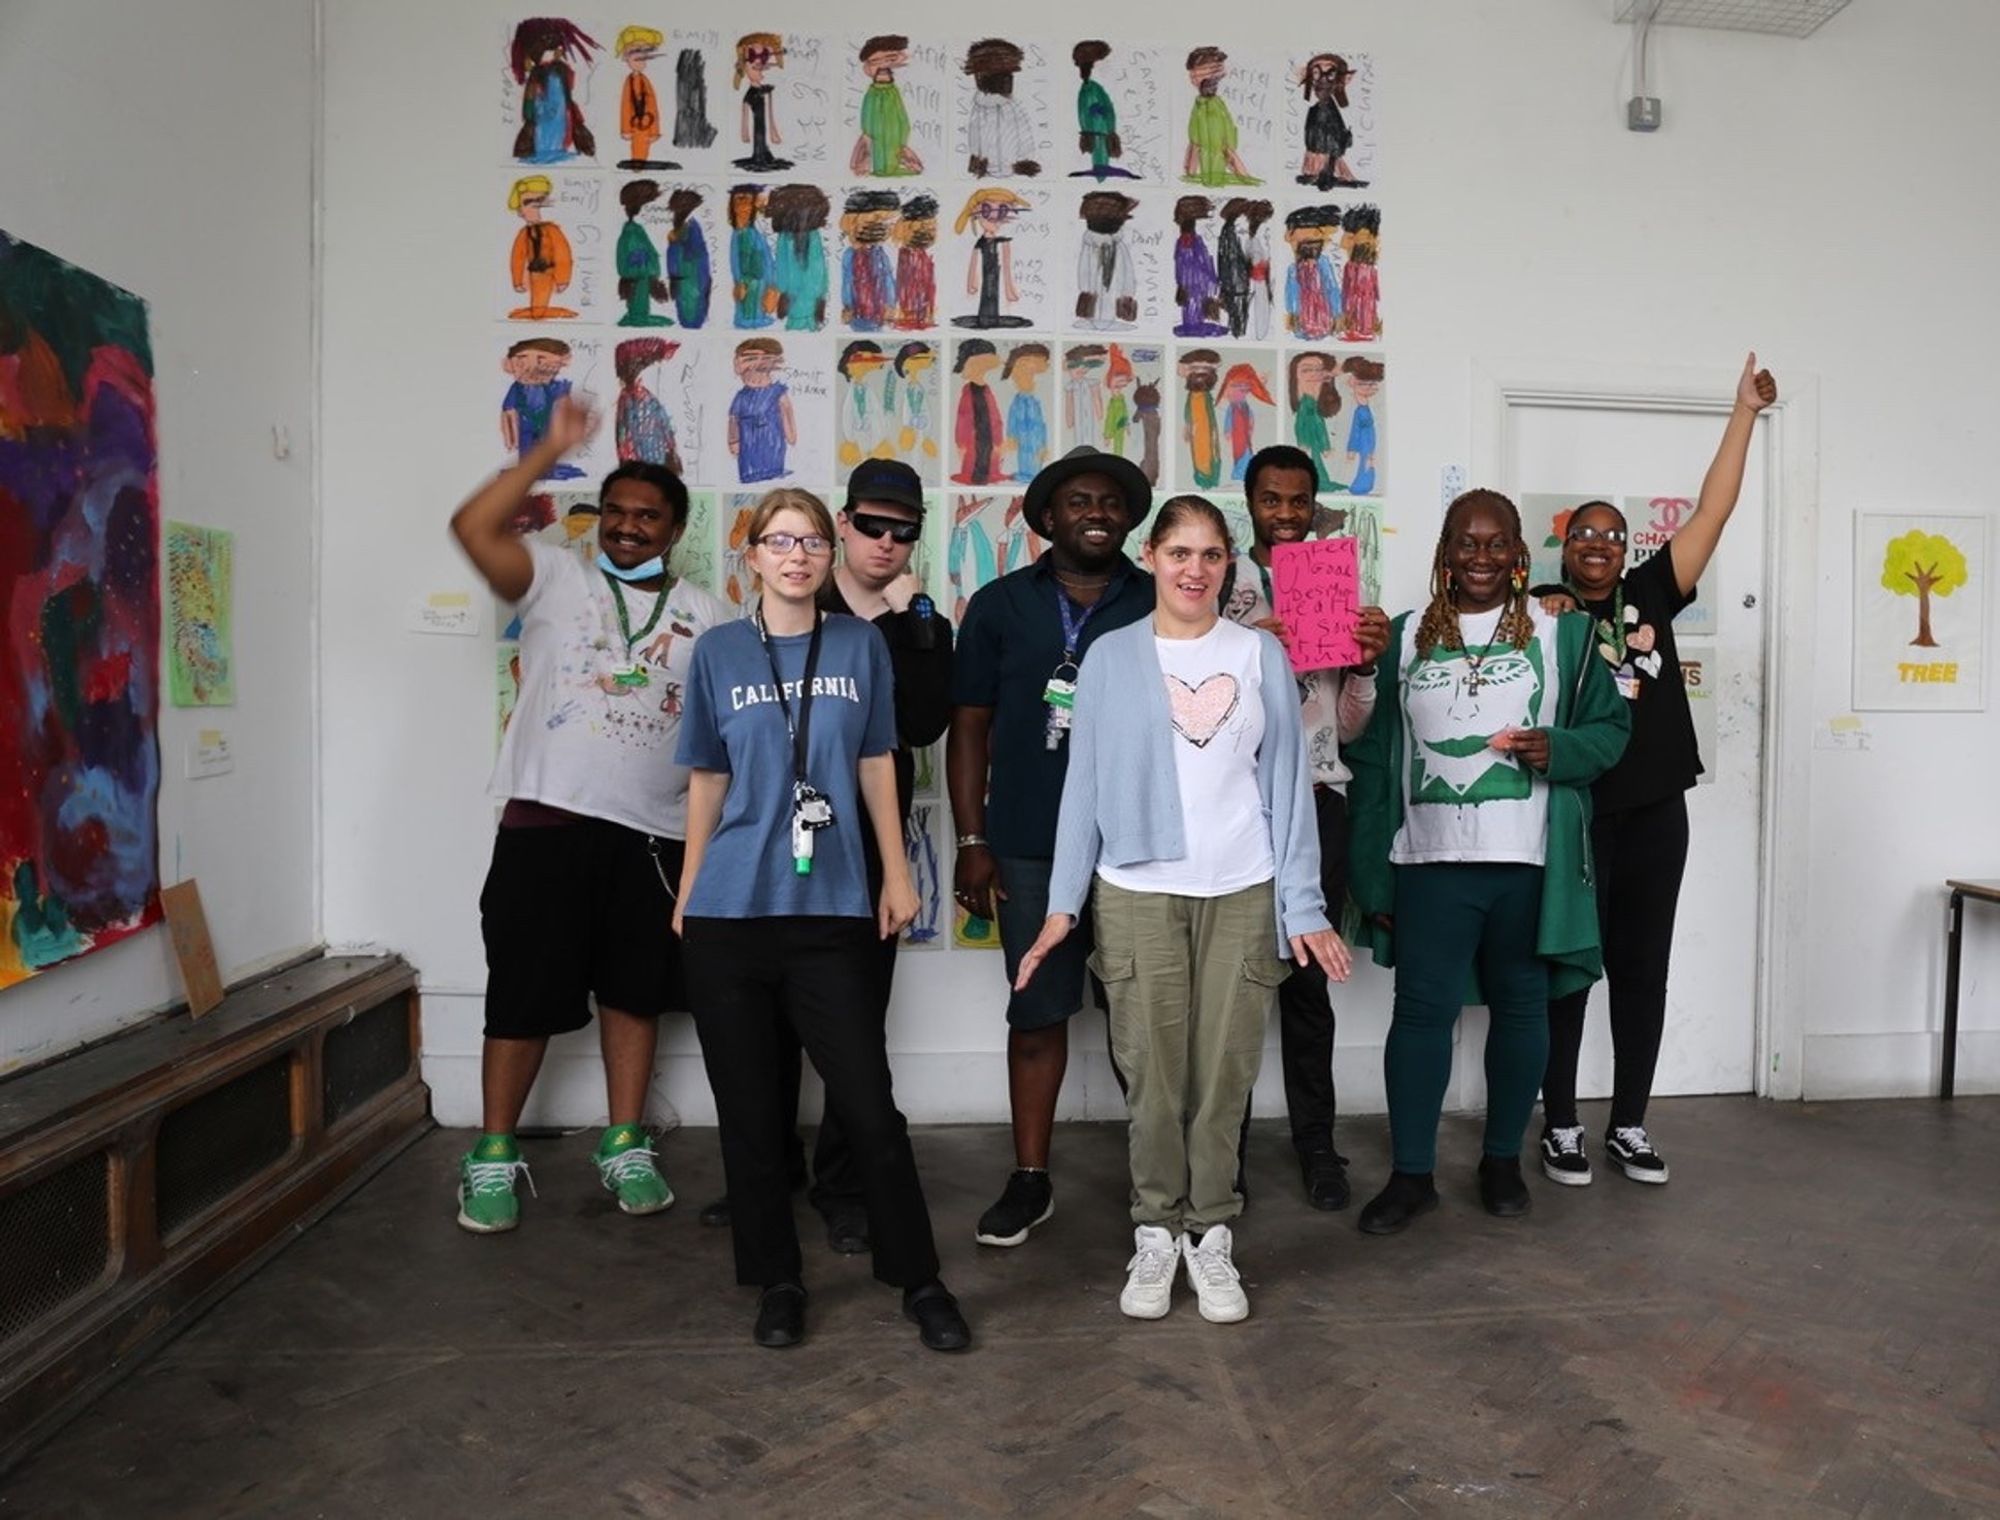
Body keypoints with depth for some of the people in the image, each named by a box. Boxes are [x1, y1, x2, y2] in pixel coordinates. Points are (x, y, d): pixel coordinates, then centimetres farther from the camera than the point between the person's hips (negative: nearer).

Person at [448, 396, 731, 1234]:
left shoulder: (705, 616, 10)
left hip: (653, 833, 3)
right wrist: (553, 447, -9)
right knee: (524, 996, 4)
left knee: (635, 992, 13)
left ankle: (624, 1146, 28)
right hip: (547, 821, -2)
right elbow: (472, 525, -11)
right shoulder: (558, 579, 4)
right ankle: (493, 1156, 19)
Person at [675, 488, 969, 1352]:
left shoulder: (859, 646, 5)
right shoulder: (718, 652, 4)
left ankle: (919, 1279, 18)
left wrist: (897, 876, 7)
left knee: (868, 1104, 1)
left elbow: (875, 766, 9)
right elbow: (707, 780, 9)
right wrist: (688, 891, 10)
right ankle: (776, 1280, 27)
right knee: (749, 1108, 9)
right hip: (729, 915, 1)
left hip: (832, 909, -1)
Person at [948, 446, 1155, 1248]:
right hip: (1031, 848, 0)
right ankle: (1030, 1179, 21)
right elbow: (970, 727, 4)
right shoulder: (999, 605, 5)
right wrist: (972, 840, -2)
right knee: (1037, 1013, 8)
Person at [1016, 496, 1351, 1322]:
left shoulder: (1260, 654, 5)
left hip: (1242, 891, 1)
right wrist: (1062, 903, -1)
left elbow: (1286, 779, 4)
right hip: (1136, 891, 0)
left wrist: (1304, 903, 0)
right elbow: (1085, 781, 3)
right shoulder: (1111, 657, 3)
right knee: (1153, 1072, 3)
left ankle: (1211, 1235, 19)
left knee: (1224, 1071, 5)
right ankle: (1155, 1232, 19)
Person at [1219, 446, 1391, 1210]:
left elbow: (1349, 728, 10)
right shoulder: (1213, 588, 2)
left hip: (1313, 806, 2)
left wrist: (1367, 663, -7)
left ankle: (1316, 1144, 19)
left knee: (1307, 981, 7)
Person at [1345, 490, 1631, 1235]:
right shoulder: (1404, 638, 4)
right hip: (1431, 862, 0)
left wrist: (1557, 749, -15)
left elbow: (1610, 728, 8)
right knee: (1421, 1012, 1)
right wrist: (1373, 872, 1)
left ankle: (1502, 1159, 29)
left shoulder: (1563, 633, 3)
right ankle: (1411, 1174, 12)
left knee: (1520, 1009, 12)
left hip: (1530, 863, 0)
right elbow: (1371, 755, 4)